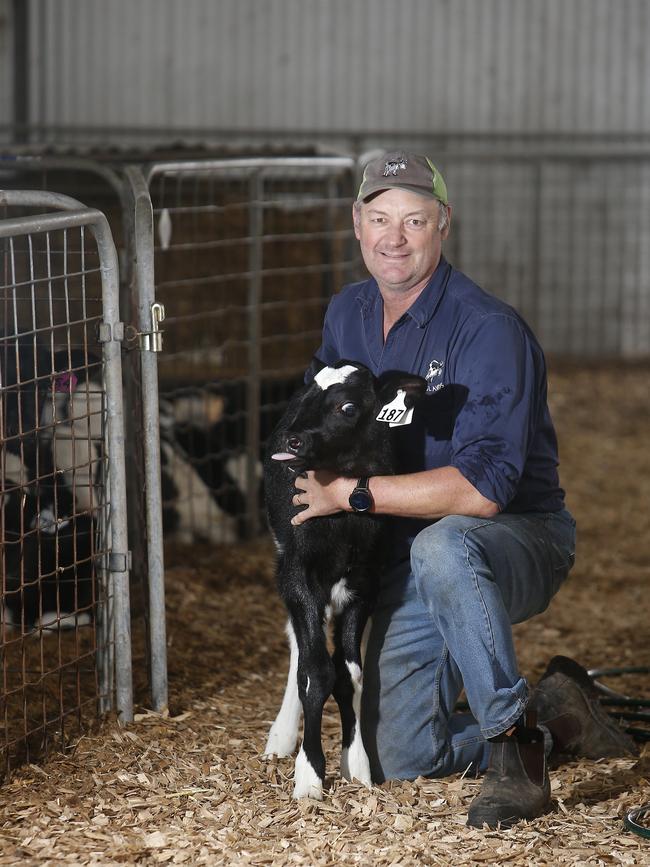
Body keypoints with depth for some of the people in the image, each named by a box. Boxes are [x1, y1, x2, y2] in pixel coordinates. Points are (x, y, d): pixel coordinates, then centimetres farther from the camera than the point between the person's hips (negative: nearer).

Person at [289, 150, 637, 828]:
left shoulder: (489, 330, -21)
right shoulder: (346, 314, 3)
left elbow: (482, 488, -30)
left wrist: (351, 493, -26)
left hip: (518, 538, -7)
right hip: (406, 563, 7)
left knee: (441, 548, -43)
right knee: (395, 762, 0)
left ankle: (513, 740, -30)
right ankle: (552, 710, 19)